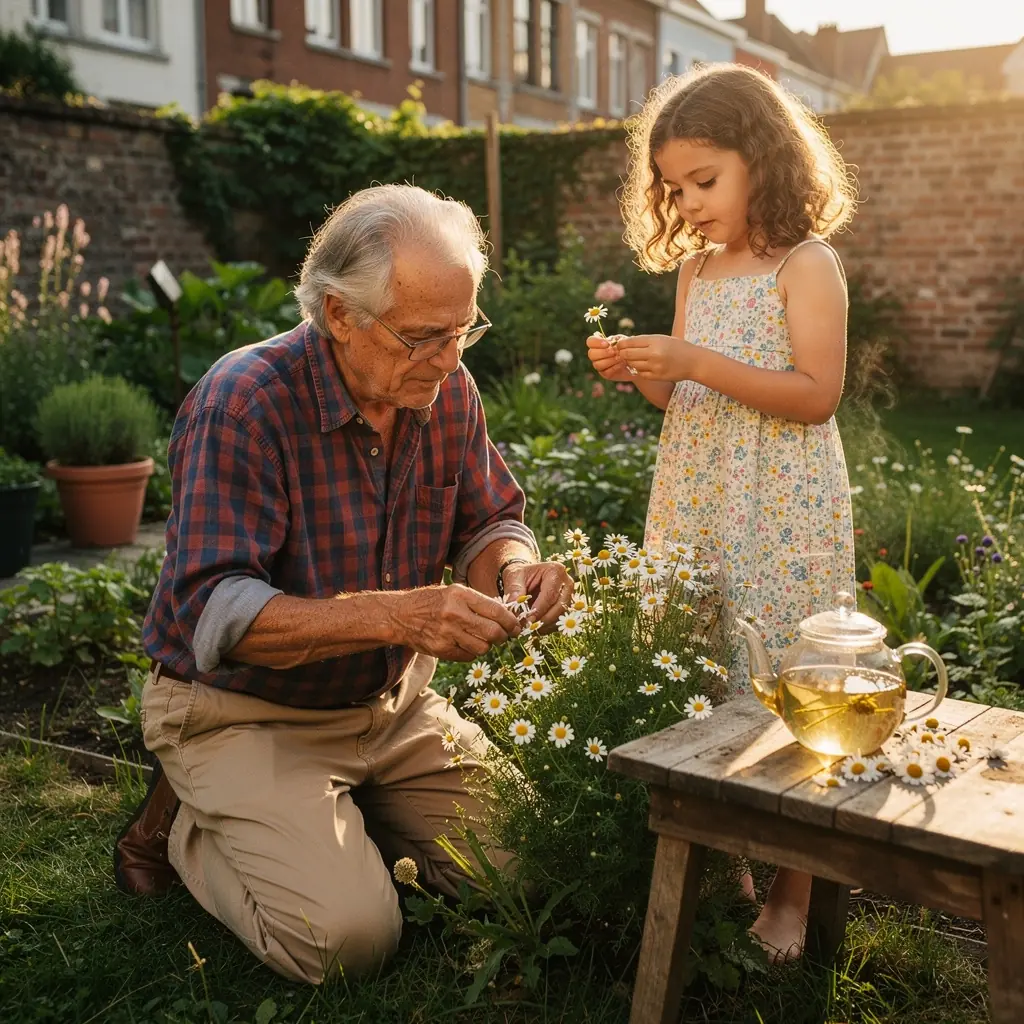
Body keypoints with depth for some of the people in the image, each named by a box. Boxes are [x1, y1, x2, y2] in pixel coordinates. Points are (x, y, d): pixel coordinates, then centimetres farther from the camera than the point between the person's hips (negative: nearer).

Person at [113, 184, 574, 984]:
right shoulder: (243, 403, -24)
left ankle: (340, 811, 18)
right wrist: (393, 616, -41)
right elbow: (213, 616, -29)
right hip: (242, 710, -6)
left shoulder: (447, 389, -5)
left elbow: (486, 522, 7)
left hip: (393, 702, 6)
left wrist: (513, 569, -18)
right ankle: (185, 828, 7)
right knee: (348, 936, -20)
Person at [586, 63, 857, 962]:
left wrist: (698, 364, -21)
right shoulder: (696, 271, 13)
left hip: (780, 519, -6)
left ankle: (792, 892, 13)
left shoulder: (806, 265, -8)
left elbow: (817, 394, -16)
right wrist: (640, 372, -3)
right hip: (696, 509, 7)